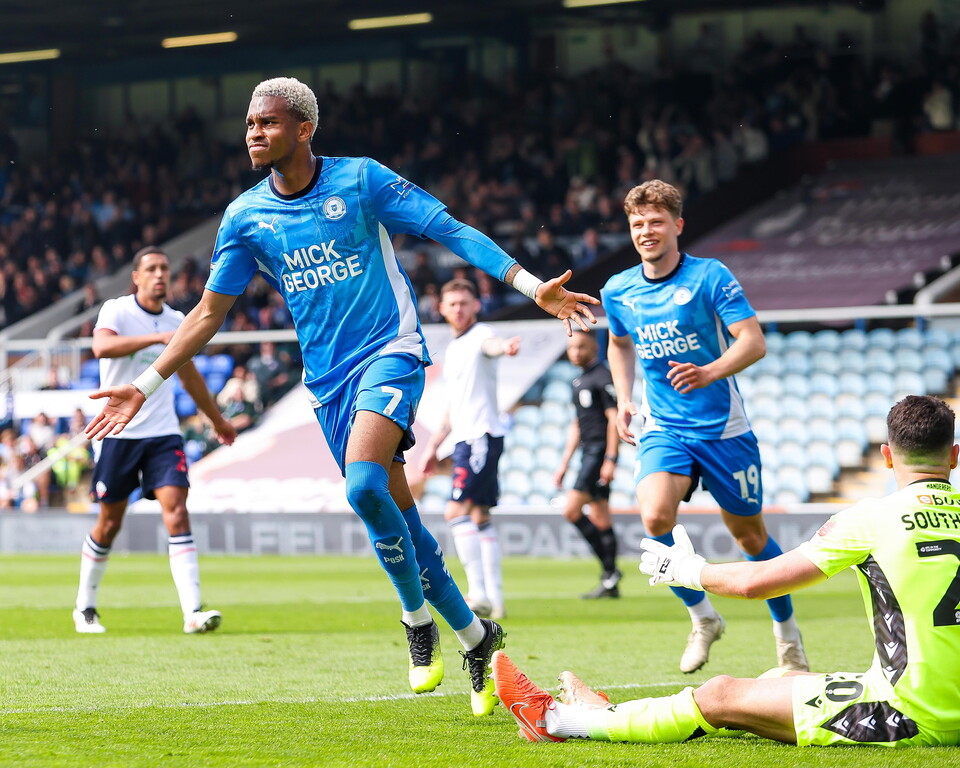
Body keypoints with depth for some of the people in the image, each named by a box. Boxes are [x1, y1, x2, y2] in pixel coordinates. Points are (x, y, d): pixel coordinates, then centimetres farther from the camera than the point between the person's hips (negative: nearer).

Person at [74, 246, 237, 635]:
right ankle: (84, 607, 25)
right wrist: (157, 338, -37)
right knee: (110, 523, 5)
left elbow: (190, 376, 25)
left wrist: (217, 420, 35)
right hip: (118, 431, -3)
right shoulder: (117, 310, -6)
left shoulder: (176, 321, 9)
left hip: (163, 433, 3)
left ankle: (193, 611, -19)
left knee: (176, 511, -13)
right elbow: (101, 346, -30)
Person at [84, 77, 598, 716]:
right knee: (394, 514, 3)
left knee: (364, 484, -27)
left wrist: (532, 285, -14)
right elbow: (209, 312, 9)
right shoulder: (246, 216, 4)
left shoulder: (361, 180, -6)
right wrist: (144, 386, 3)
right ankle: (475, 637, 17)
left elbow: (451, 231, -6)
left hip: (389, 352, -4)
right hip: (327, 377, 5)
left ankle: (417, 615, -7)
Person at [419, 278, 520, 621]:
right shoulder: (453, 349, 20)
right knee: (480, 518, 9)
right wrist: (433, 446, 29)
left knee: (458, 512, -16)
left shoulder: (480, 334, -8)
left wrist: (505, 346, -59)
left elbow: (490, 343, -35)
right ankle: (494, 601, 11)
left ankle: (479, 593, -20)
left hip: (482, 436, -9)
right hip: (465, 439, 9)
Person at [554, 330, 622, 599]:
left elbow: (614, 419, -15)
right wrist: (564, 464, 24)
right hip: (588, 452, 9)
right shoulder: (579, 381, 19)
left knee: (571, 510, -15)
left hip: (600, 451, -9)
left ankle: (610, 571, -12)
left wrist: (610, 459, -21)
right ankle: (610, 583, 9)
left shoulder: (602, 377, -9)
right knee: (600, 519, 8)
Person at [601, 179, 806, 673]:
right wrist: (623, 399, 10)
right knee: (655, 517, -25)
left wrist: (709, 373, -36)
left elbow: (754, 341, -19)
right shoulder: (618, 292, 3)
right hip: (662, 429, 2)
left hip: (723, 428, -2)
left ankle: (787, 636, 31)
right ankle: (702, 618, -3)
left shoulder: (710, 277, -12)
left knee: (749, 534, 7)